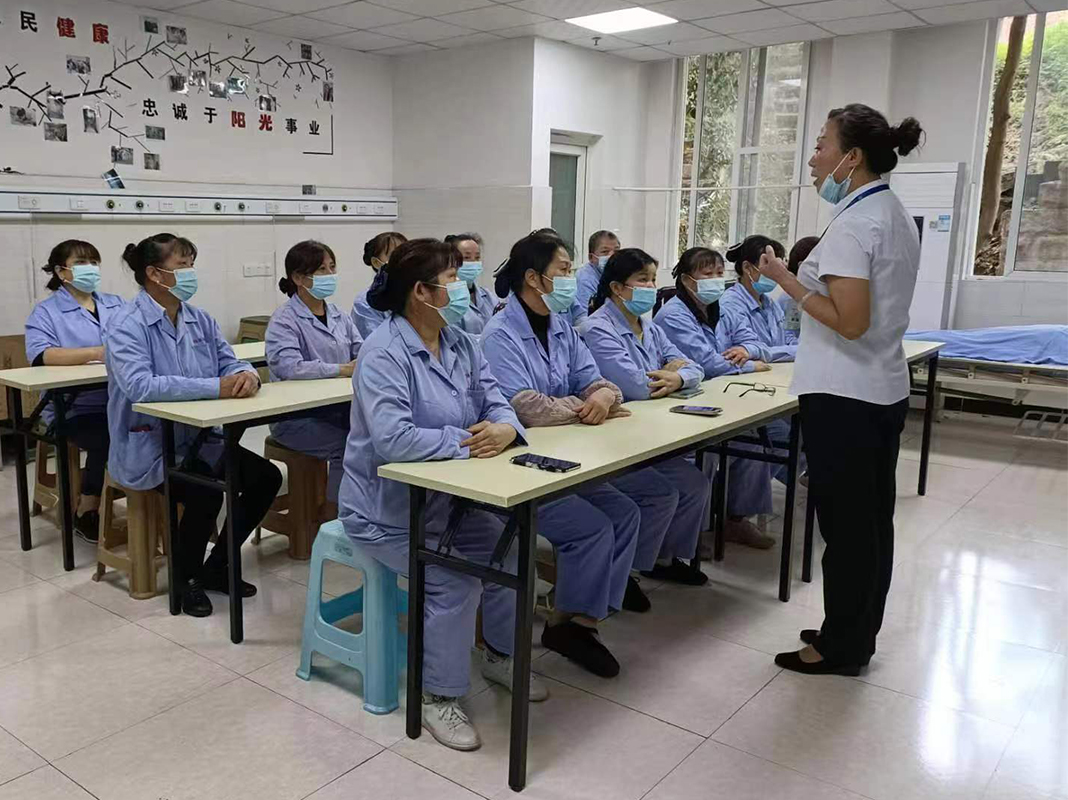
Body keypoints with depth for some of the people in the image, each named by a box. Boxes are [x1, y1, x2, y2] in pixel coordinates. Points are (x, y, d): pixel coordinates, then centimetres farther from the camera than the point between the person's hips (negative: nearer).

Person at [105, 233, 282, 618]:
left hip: (199, 439, 8)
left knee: (267, 476, -5)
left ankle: (216, 567, 14)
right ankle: (185, 576, 0)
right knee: (206, 490, -30)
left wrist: (247, 375, -21)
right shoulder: (127, 325, -15)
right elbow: (137, 385, -31)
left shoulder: (200, 320, 7)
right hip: (148, 447, -7)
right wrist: (216, 387, -35)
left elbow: (230, 362, 6)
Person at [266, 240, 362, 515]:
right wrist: (342, 369, -27)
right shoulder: (284, 319, -6)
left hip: (339, 409, 5)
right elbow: (287, 366, -22)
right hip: (296, 416, -5)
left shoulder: (338, 315, 15)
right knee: (346, 446, -28)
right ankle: (331, 521, -12)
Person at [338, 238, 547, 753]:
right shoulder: (384, 353, -22)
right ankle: (439, 695, 0)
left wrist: (503, 430, -23)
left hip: (445, 498, 8)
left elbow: (495, 402, 1)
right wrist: (466, 441, -26)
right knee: (455, 580, -21)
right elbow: (391, 438, -33)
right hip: (387, 508, -8)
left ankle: (499, 654, 24)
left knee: (511, 548, -1)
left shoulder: (460, 343, 4)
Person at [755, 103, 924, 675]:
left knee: (844, 524, 1)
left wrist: (787, 281, -16)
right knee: (871, 520, 16)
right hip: (884, 390, 10)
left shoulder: (853, 223, -17)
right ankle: (858, 633, 29)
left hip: (844, 396, -10)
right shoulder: (896, 215, 13)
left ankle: (841, 649, 14)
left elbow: (850, 322, -23)